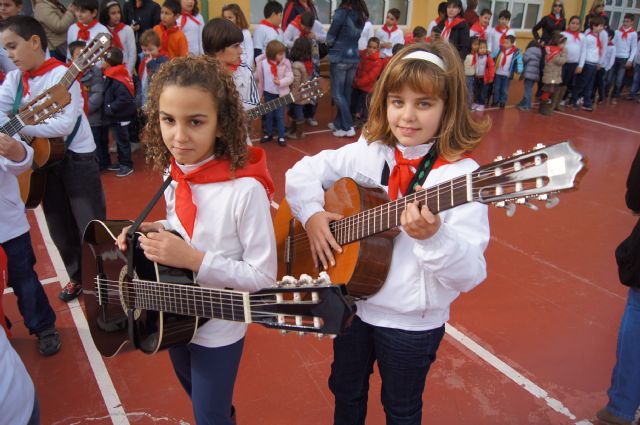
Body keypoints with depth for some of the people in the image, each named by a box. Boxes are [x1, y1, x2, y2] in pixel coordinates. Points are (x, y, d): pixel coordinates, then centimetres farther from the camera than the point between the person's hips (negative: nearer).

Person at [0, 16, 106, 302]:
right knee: (59, 229, 16)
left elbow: (64, 125, -26)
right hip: (44, 160, 7)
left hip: (77, 158, -7)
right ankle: (78, 277, 35)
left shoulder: (61, 75, -16)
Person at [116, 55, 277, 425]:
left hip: (218, 331, -7)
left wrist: (193, 259, -30)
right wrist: (155, 231, -11)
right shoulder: (175, 174, -8)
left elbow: (264, 276, -25)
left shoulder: (245, 190, -30)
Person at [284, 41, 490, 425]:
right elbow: (303, 173, 5)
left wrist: (433, 237, -43)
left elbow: (470, 274, -25)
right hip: (353, 303, 5)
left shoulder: (461, 175, -21)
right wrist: (311, 213, -11)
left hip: (412, 323, -4)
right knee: (345, 392, 27)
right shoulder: (370, 151, -6)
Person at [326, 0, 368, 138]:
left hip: (339, 58, -6)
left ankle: (348, 127, -1)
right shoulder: (361, 15, 5)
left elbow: (330, 37, -7)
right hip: (354, 58, 6)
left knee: (338, 94, 2)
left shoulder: (342, 12, -14)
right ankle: (339, 123, 24)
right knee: (346, 93, 14)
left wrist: (331, 44, 11)